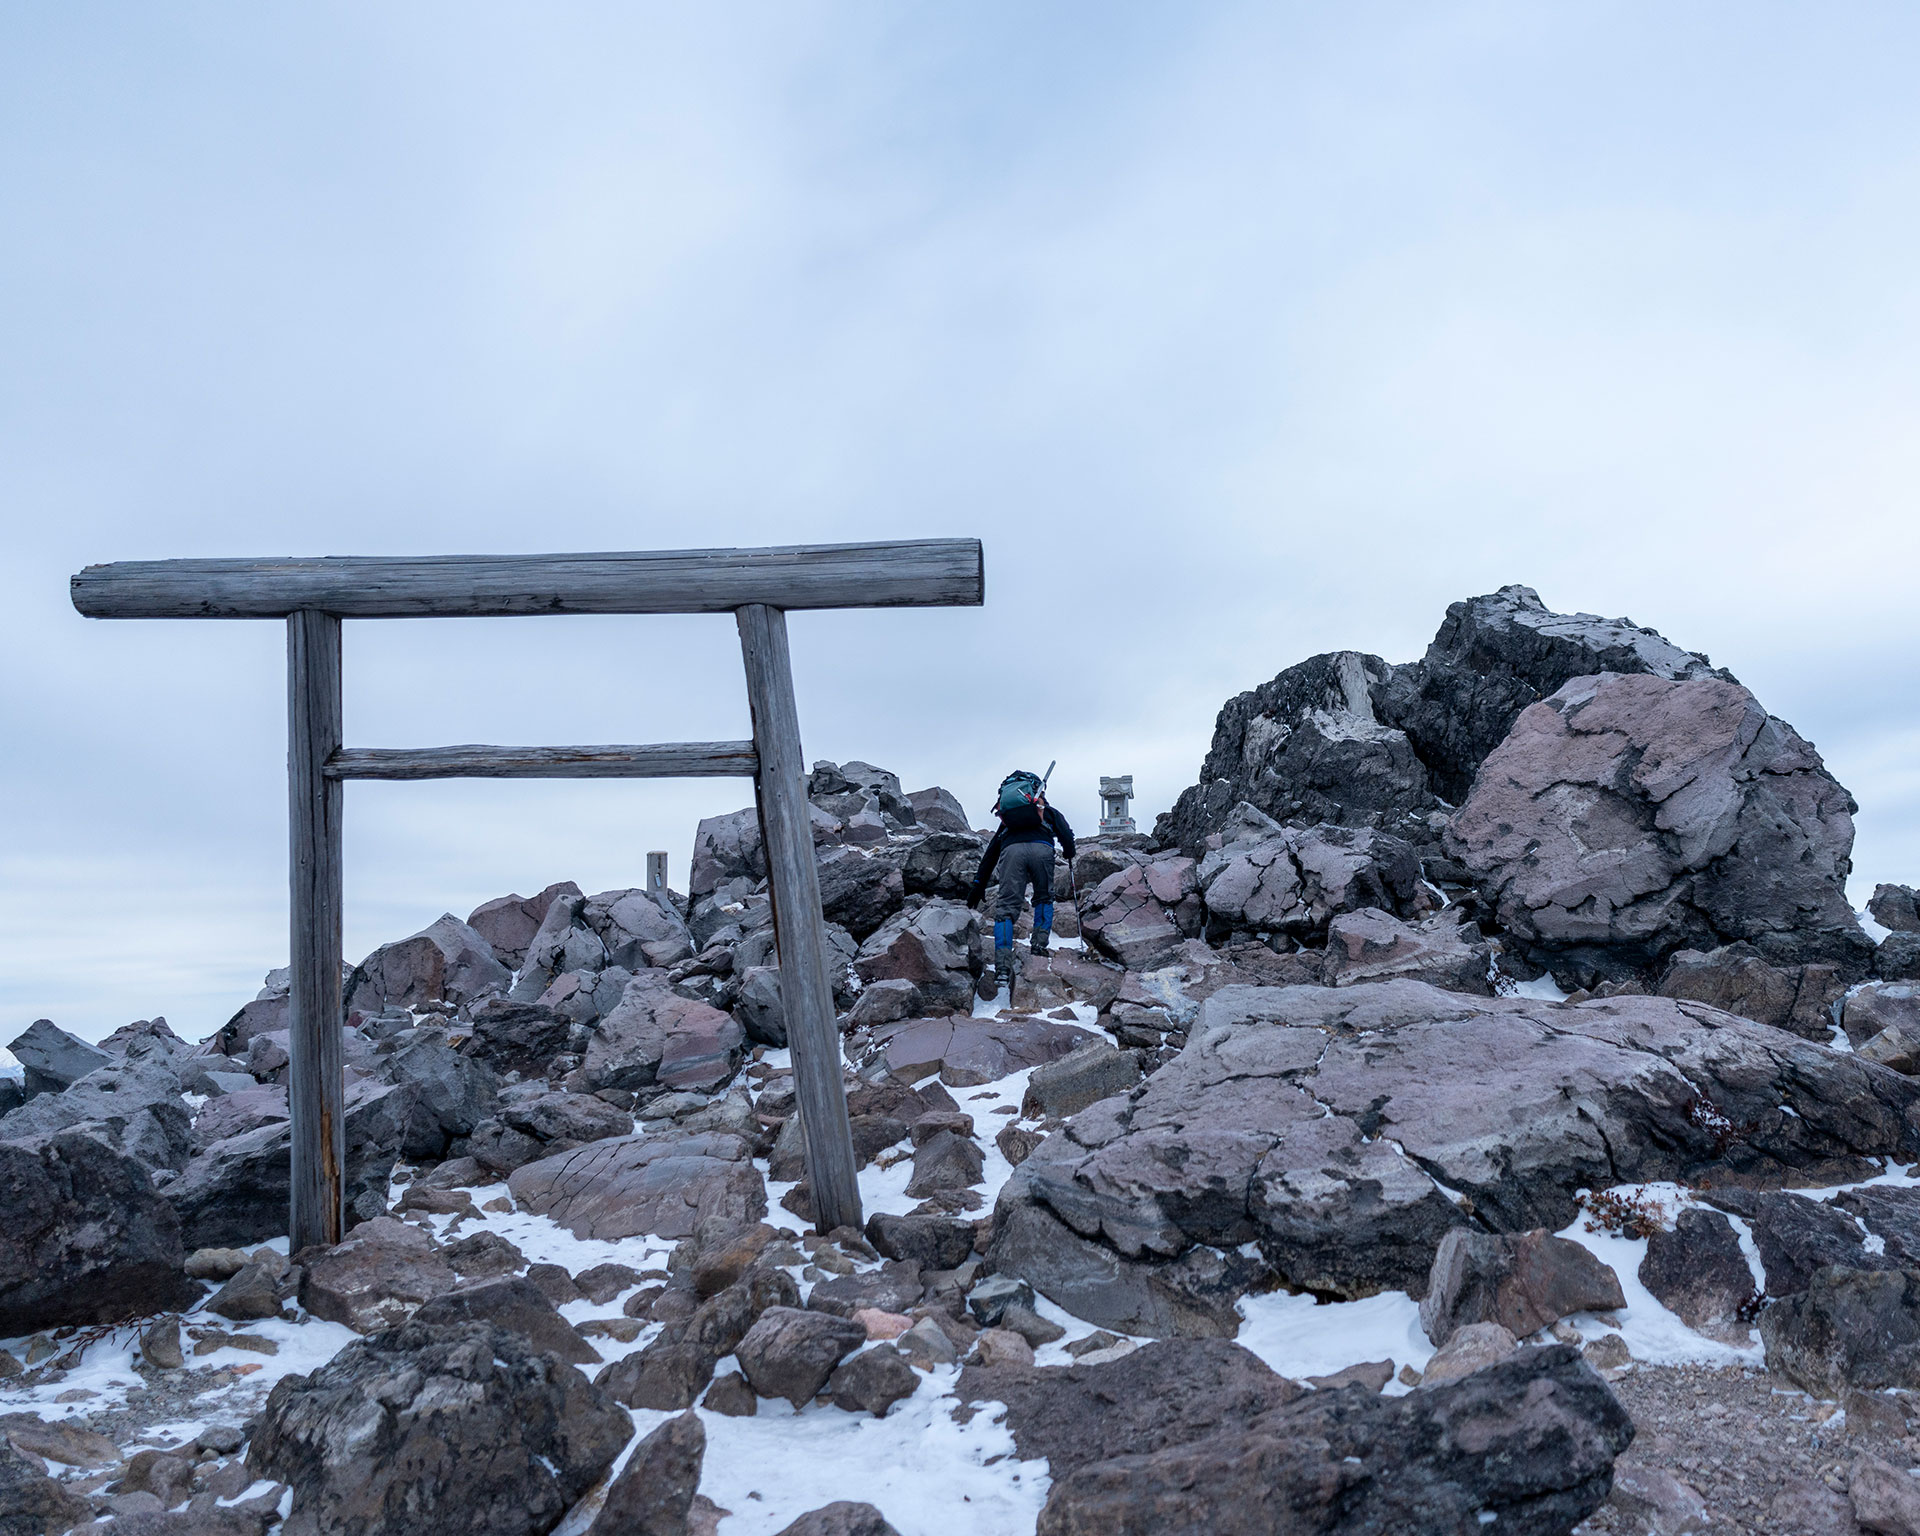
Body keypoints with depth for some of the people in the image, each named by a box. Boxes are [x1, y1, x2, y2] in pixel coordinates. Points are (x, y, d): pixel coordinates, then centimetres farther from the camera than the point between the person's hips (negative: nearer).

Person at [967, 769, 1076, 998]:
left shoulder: (1007, 822, 40)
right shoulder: (1049, 813, 35)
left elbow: (991, 852, 35)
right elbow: (1066, 835, 16)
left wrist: (979, 884, 34)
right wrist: (1069, 853, 37)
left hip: (1012, 850, 1)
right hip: (1041, 848, -1)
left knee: (1006, 908, -2)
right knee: (1044, 899, 25)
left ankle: (1003, 968, -15)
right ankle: (1039, 946, 11)